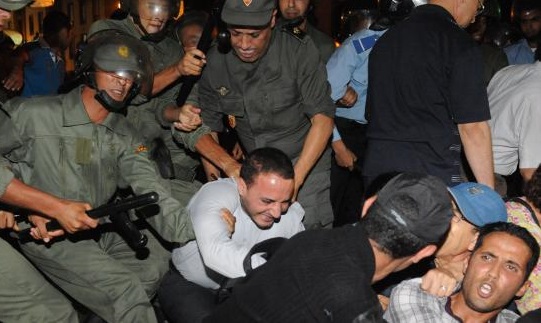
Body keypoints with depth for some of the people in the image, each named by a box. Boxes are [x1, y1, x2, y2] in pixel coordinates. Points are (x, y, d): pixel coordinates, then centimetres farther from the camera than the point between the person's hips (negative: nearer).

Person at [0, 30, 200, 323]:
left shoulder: (124, 136, 3)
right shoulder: (33, 115, -13)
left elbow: (151, 193, -8)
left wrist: (199, 240, -24)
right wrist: (54, 207, -22)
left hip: (103, 230, 7)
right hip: (51, 235, -6)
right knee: (126, 291, -21)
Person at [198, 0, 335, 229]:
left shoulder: (298, 50, -15)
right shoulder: (215, 62, -4)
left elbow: (322, 118, -16)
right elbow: (208, 128, 2)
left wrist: (295, 179, -24)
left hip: (306, 164, -3)